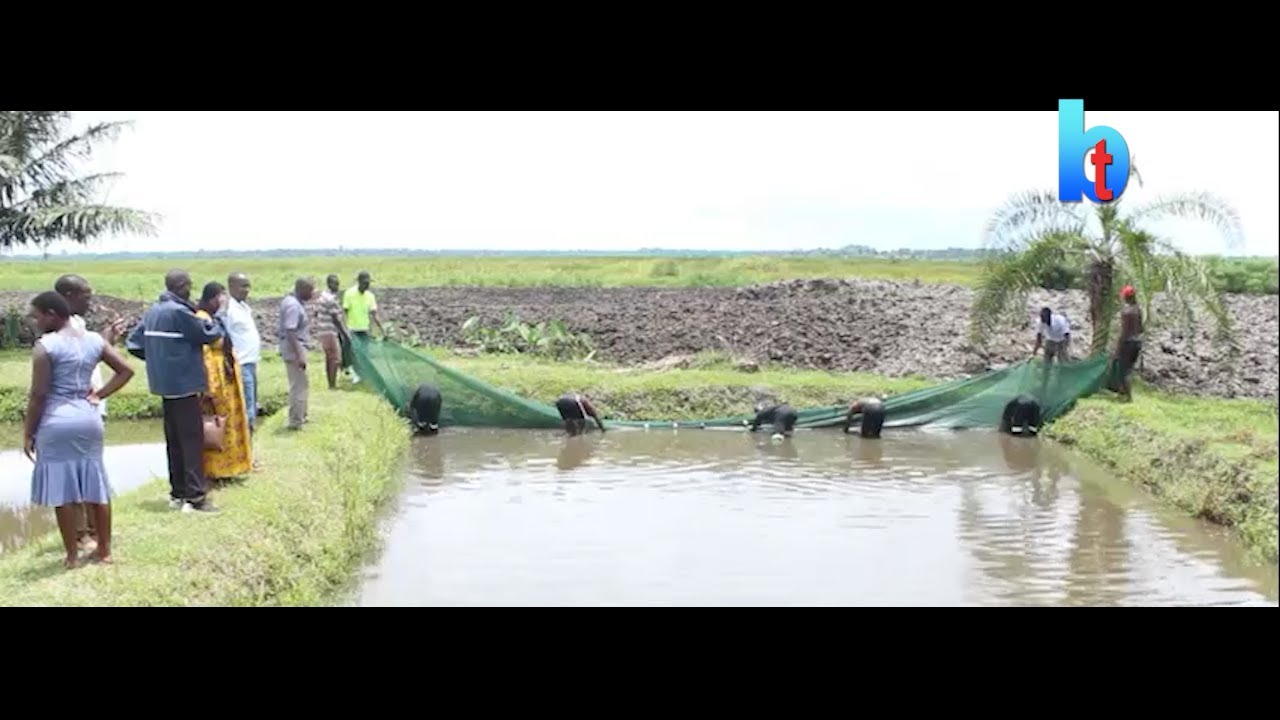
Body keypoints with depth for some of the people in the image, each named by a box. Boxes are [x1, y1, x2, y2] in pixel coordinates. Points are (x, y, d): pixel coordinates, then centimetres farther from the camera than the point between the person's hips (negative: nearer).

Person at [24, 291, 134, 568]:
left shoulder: (45, 346, -13)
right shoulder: (94, 340, 4)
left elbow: (39, 395, -12)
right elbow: (126, 370, 8)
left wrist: (28, 433, -4)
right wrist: (99, 395, 9)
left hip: (56, 423, -5)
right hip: (89, 417, 6)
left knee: (62, 489, 3)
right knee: (96, 485, 12)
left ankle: (72, 555, 8)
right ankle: (104, 549, 19)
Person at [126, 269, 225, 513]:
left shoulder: (153, 311, 9)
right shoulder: (179, 312, -17)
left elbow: (134, 343, 13)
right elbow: (208, 334, -12)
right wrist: (221, 316, 5)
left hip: (166, 384, 9)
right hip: (184, 384, -9)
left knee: (174, 440, 15)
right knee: (192, 440, -5)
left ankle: (178, 493, 22)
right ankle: (195, 496, -6)